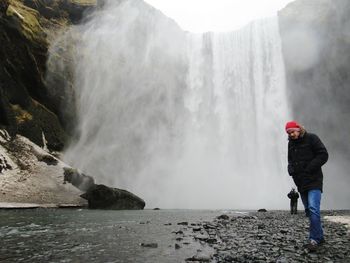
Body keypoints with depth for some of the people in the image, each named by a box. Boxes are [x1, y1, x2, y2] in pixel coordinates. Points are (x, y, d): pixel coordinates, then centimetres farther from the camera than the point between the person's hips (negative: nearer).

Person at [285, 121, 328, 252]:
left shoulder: (311, 138, -6)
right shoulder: (291, 143, 12)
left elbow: (323, 155, -11)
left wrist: (309, 168, -16)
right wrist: (291, 169, 1)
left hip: (313, 181, -7)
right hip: (300, 182, 7)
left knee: (313, 209, -16)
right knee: (309, 210, 10)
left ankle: (314, 239, -10)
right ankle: (319, 237, 20)